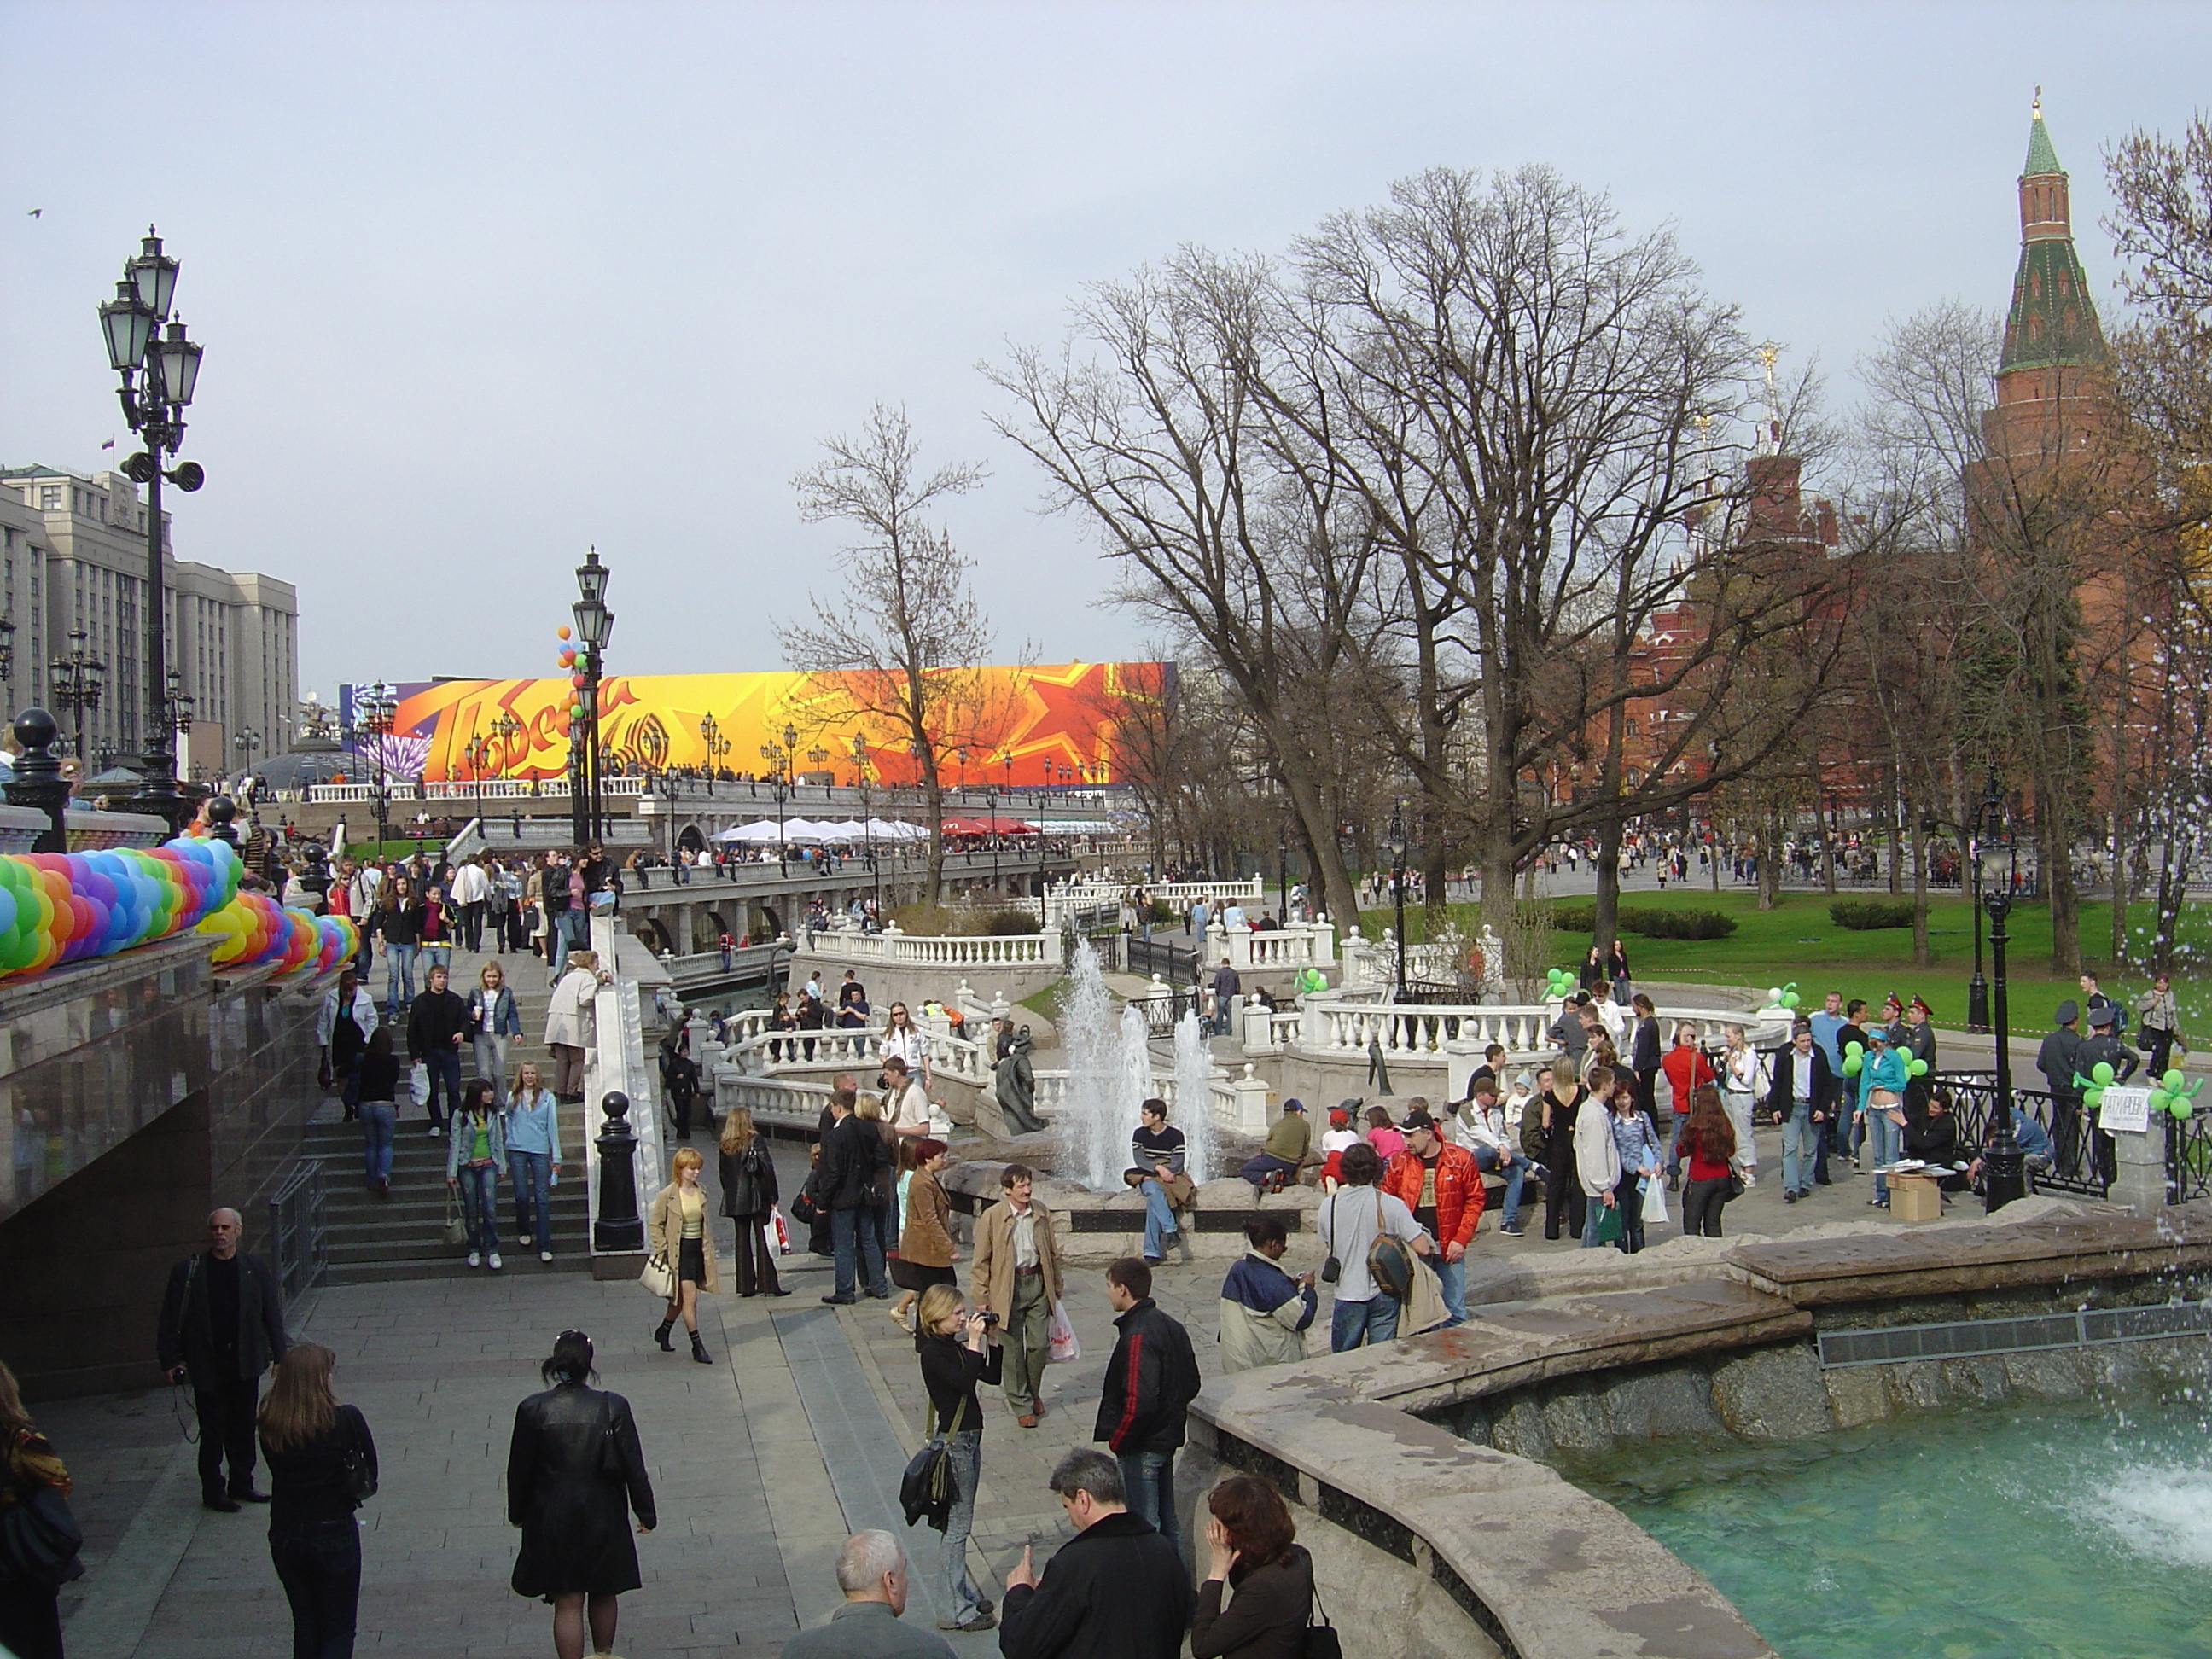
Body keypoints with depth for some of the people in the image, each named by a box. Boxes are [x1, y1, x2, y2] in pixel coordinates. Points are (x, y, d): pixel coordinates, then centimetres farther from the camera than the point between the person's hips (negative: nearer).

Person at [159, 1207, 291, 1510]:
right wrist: (170, 1360, -5)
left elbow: (272, 1315, 6)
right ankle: (212, 1491, 15)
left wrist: (280, 1356, 3)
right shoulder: (187, 1271, -2)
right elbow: (170, 1320, 0)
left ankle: (242, 1485, 22)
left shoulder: (256, 1269, 3)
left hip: (246, 1363, 2)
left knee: (244, 1428, 10)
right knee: (212, 1431, 3)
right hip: (207, 1365, -2)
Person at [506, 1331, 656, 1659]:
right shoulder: (613, 1408, -13)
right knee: (604, 1594, 22)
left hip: (553, 1521, -1)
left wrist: (517, 1512, 14)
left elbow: (519, 1469, -3)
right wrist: (646, 1514, 5)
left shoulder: (532, 1410, -13)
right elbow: (633, 1468, -7)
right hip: (603, 1518, 1)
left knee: (567, 1604, 8)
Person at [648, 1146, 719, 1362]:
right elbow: (655, 1224, -6)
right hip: (679, 1253, -6)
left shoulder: (700, 1194, 6)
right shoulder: (667, 1195, -11)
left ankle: (663, 1332, 38)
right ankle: (697, 1346, 1)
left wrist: (708, 1252, 14)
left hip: (698, 1251, 6)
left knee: (680, 1299, 16)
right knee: (690, 1298, -7)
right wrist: (662, 1252, -11)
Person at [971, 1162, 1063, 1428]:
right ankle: (1021, 1405, 19)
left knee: (1040, 1345, 3)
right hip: (1007, 1287, -3)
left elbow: (1053, 1253, 12)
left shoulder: (1041, 1213, 1)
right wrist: (982, 1297, -5)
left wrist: (1056, 1288, 15)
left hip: (1038, 1284, 3)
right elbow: (981, 1261, -4)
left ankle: (1034, 1393, 29)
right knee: (1013, 1349, 5)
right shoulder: (991, 1217, -9)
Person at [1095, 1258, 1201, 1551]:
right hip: (1169, 1437, 9)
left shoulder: (1138, 1336, -23)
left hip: (1142, 1446, -9)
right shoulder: (1172, 1326, 5)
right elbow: (1191, 1385, 12)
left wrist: (1117, 1440, -16)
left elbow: (1139, 1402, -28)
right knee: (1167, 1520, 19)